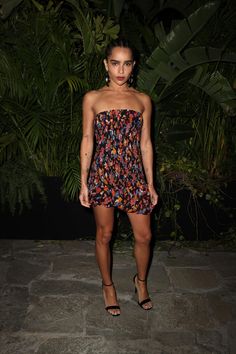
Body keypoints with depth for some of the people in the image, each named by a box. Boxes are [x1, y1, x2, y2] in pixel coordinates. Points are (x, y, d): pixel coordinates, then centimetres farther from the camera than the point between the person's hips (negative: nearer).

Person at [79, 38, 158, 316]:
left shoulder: (142, 100, 6)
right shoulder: (92, 98, 1)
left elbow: (145, 143, 7)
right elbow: (87, 141, 1)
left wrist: (150, 183, 6)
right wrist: (83, 183, -2)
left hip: (134, 175, 2)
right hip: (102, 173, -1)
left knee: (144, 236, 7)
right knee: (104, 235, 11)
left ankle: (141, 280, 36)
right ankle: (108, 286, 33)